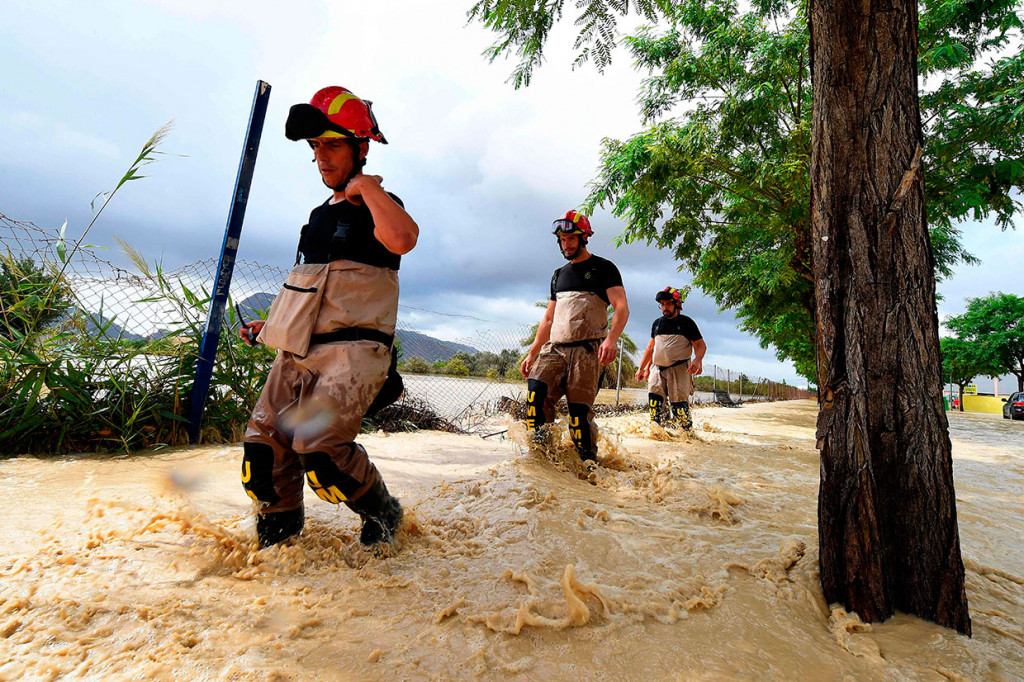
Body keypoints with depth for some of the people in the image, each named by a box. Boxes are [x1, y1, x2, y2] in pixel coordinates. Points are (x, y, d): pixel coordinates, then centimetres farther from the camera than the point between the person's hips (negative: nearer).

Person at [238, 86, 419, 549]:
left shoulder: (378, 207, -1)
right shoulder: (320, 214, 22)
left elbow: (403, 240, -29)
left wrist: (366, 187, -13)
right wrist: (273, 323, 25)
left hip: (355, 349, -7)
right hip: (299, 351, 8)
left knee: (318, 443, -22)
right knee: (262, 448, 1)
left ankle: (383, 514, 4)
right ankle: (279, 531, 25)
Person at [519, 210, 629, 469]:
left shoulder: (603, 268, 7)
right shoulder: (559, 275, 24)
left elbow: (622, 308, -5)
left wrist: (611, 338, -24)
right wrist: (532, 353, 17)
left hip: (587, 349, -4)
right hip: (555, 348, 5)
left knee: (579, 409, -12)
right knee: (536, 390, -19)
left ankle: (588, 462, 2)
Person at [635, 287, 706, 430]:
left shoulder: (686, 322, 4)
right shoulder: (657, 323, 17)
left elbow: (701, 345, 3)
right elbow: (651, 347, 24)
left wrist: (698, 359, -19)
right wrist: (642, 368, 21)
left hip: (679, 369, -4)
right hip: (657, 369, 4)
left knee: (679, 406, -10)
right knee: (654, 403, -8)